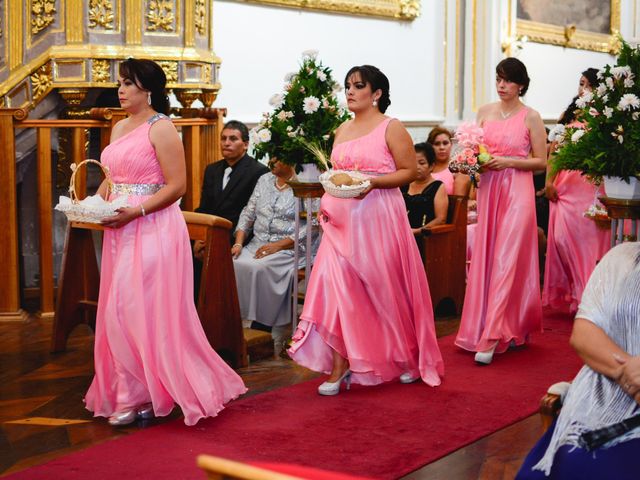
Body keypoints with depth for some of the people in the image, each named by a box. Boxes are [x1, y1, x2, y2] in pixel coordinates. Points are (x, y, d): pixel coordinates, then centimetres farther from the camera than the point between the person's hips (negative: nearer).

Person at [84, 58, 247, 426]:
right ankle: (131, 392, 17)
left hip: (153, 229, -8)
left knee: (144, 311, -5)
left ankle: (142, 396, 6)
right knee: (121, 311, 8)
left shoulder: (161, 128, -9)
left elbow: (177, 186, -14)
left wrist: (135, 211, -20)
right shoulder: (120, 128, 15)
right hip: (121, 231, 8)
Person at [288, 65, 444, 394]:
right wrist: (327, 201, 8)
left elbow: (410, 171, -7)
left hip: (377, 217, -5)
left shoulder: (391, 128, -3)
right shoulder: (342, 131, 15)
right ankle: (339, 366, -3)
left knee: (386, 288, 4)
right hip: (342, 219, 5)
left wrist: (374, 182, -20)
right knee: (337, 285, -6)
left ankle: (407, 357, 25)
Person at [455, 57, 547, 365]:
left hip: (517, 191, -5)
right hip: (488, 189, 5)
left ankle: (491, 337, -10)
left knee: (507, 260, -8)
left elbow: (541, 161, -2)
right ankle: (509, 329, 16)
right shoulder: (485, 112, 9)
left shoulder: (530, 117, -2)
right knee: (486, 258, 4)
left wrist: (508, 162, -13)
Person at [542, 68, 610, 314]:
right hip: (563, 183, 4)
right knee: (561, 237, 3)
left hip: (588, 185, -4)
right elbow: (554, 149, 11)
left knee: (584, 237, -3)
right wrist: (549, 181, 3)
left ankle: (584, 295, 8)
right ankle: (566, 293, 16)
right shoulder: (569, 115, 14)